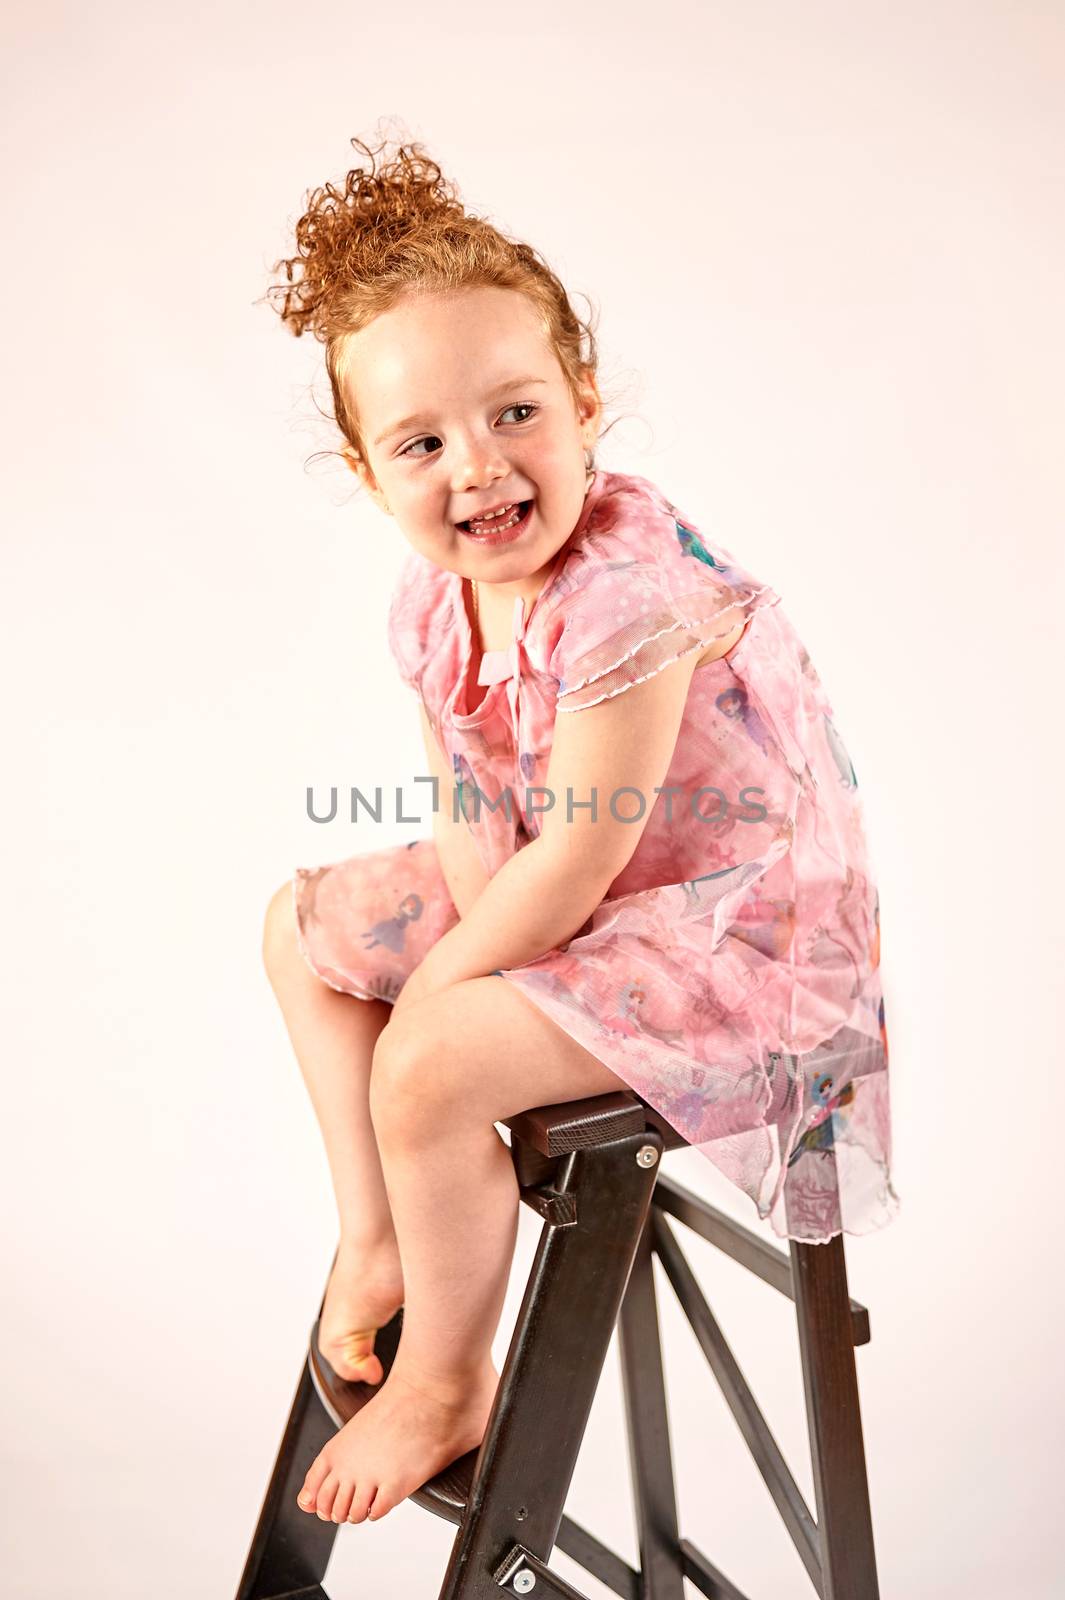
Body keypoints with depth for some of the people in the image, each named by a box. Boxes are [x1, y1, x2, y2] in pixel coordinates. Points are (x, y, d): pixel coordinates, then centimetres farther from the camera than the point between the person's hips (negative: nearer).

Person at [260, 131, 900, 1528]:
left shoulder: (632, 592, -30)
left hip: (743, 926, -9)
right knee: (305, 925, 12)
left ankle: (448, 1388, 5)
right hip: (586, 894, 9)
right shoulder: (433, 600, -4)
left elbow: (580, 857, -28)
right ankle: (380, 1241, 20)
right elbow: (470, 807, 3)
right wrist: (463, 954, -14)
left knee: (428, 1070, -24)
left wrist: (440, 986, -15)